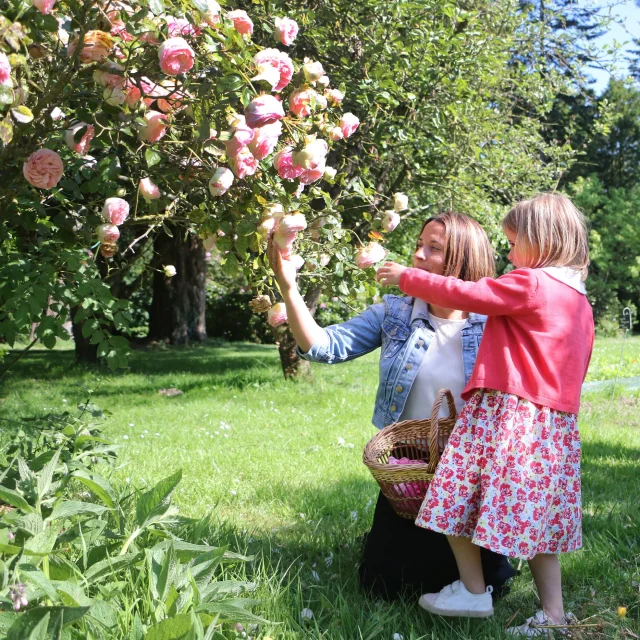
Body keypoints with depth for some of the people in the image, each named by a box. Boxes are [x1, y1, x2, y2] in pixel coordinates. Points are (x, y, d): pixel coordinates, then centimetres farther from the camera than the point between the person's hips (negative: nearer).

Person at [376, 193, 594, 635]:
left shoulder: (529, 284, -10)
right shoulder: (579, 301, 16)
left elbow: (463, 294, -7)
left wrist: (405, 278, 4)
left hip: (507, 414, -9)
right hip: (557, 425, 9)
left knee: (455, 498, 2)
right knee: (536, 514, 13)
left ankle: (474, 592, 9)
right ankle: (553, 612, 12)